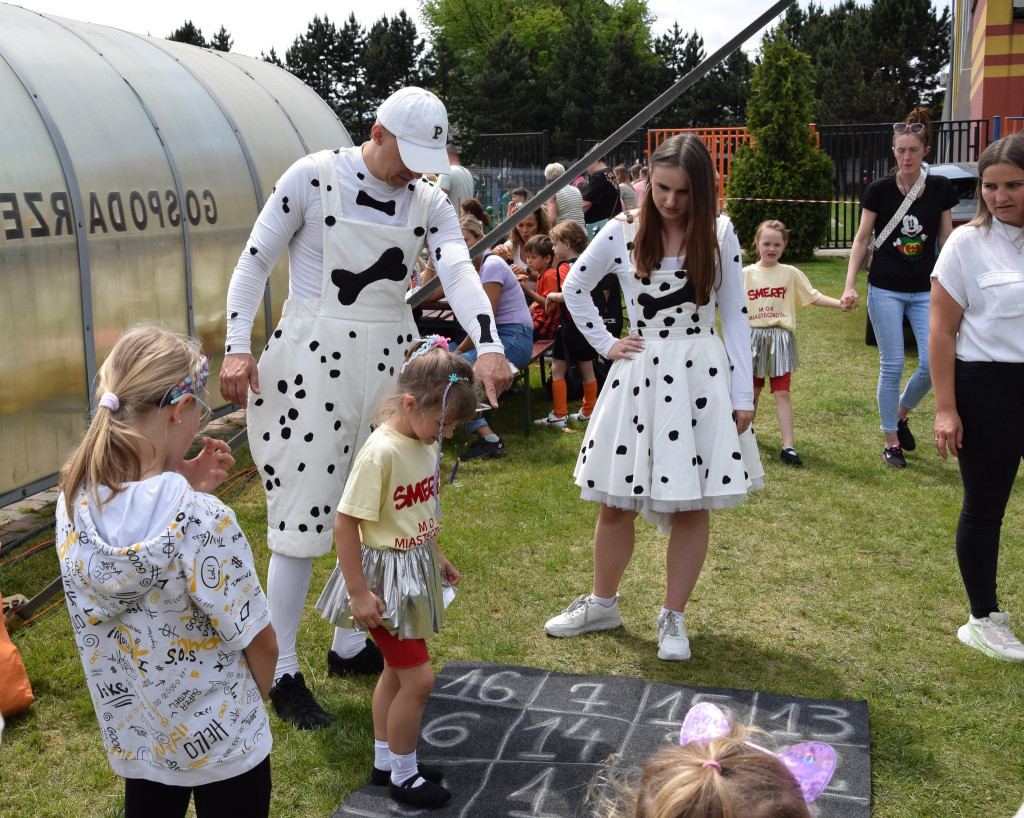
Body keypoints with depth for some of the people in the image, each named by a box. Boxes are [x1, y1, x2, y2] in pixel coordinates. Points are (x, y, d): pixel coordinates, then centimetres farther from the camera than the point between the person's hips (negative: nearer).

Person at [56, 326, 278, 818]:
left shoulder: (73, 506, -14)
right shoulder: (203, 521, -32)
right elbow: (261, 645, -20)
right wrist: (250, 703, 1)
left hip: (130, 736, 6)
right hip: (220, 744, -5)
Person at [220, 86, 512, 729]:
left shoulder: (429, 202, 4)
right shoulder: (313, 176, -8)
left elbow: (459, 270, -14)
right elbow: (255, 262, -4)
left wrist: (489, 346, -31)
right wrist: (238, 347, -14)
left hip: (389, 362, 5)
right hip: (312, 361, -5)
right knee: (302, 515, -3)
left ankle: (350, 646, 33)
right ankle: (283, 673, 12)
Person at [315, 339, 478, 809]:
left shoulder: (425, 443, 0)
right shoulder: (381, 452, -26)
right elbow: (345, 523, -23)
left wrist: (436, 557, 22)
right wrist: (358, 593, -20)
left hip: (415, 571, 9)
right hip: (385, 577, -9)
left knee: (397, 670, 20)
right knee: (418, 677, -3)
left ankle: (385, 762, 37)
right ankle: (403, 776, 17)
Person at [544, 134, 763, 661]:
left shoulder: (719, 238, -1)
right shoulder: (623, 233, -1)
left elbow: (735, 318, 1)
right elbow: (574, 288, 12)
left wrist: (743, 396, -2)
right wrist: (605, 344, 3)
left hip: (701, 376, 0)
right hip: (637, 375, 1)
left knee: (691, 507, 3)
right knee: (614, 502, 7)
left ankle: (674, 617, 20)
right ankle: (603, 604, 28)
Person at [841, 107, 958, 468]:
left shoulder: (941, 190, 0)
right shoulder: (879, 190, -5)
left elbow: (945, 241, 7)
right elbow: (862, 239, 0)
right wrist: (850, 286, -9)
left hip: (926, 290, 2)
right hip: (886, 291, -2)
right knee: (891, 366, 0)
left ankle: (901, 415, 23)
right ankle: (891, 442, 13)